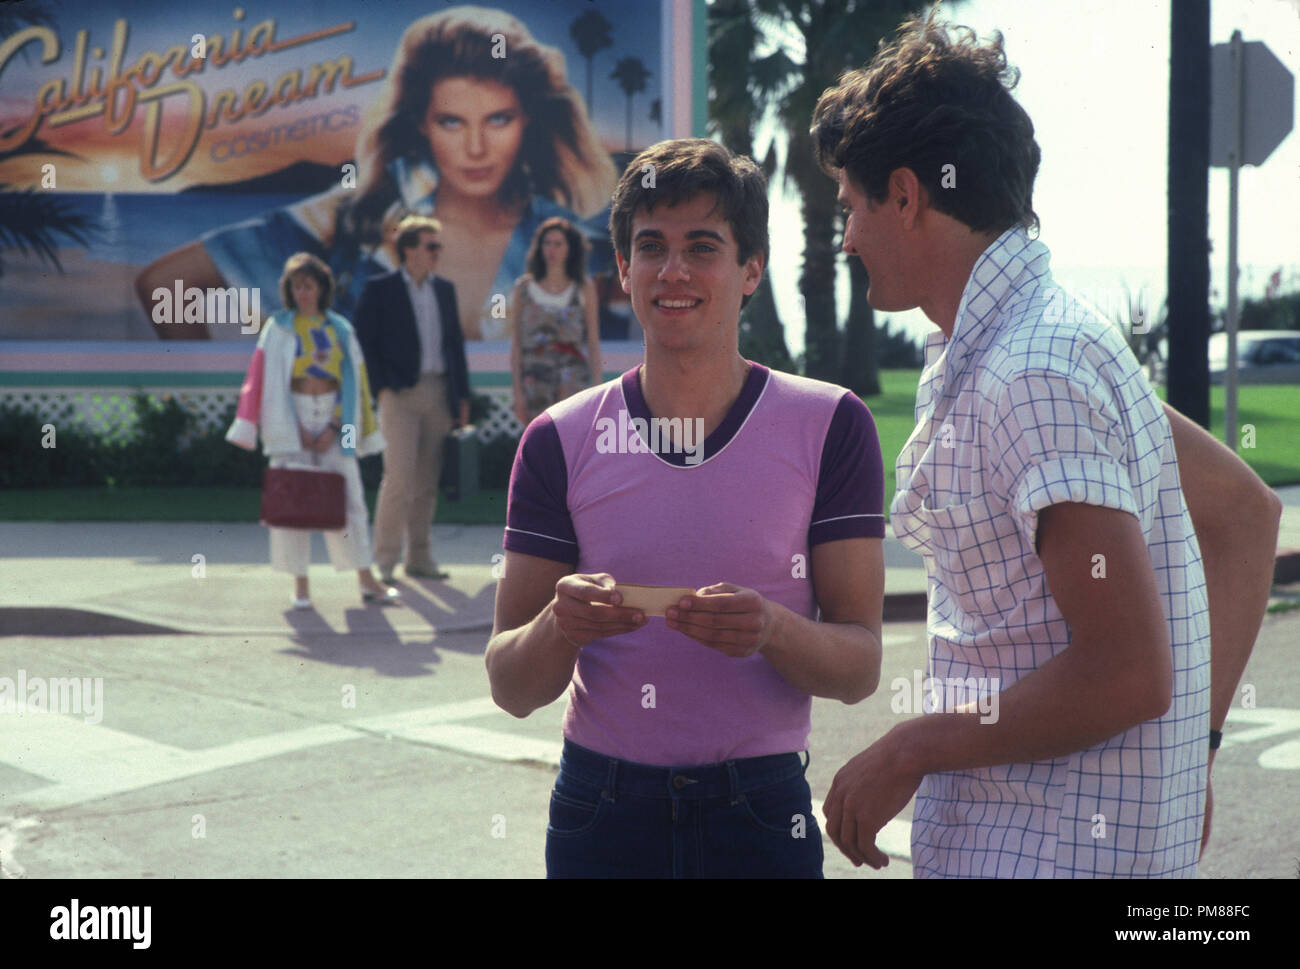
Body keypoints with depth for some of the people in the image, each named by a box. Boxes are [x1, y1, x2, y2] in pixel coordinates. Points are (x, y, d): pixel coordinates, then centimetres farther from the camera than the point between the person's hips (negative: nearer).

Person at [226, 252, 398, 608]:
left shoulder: (339, 329, 8)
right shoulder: (279, 327, 2)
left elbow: (351, 380, 6)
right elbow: (271, 380, -2)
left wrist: (334, 427, -5)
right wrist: (295, 428, -9)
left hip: (333, 419, 2)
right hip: (292, 417, -2)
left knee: (348, 497, 0)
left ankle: (367, 582, 3)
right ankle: (300, 585, 2)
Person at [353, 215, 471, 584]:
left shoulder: (445, 290, 14)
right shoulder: (379, 290, -3)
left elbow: (455, 343, 17)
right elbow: (365, 342, -4)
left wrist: (462, 395, 12)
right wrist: (382, 386, -12)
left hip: (439, 394, 5)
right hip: (401, 393, -5)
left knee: (427, 481, 7)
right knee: (399, 477, -11)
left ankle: (419, 558, 15)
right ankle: (384, 559, -3)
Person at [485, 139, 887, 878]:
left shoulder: (828, 426, -3)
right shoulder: (561, 441, 1)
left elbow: (860, 665, -5)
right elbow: (512, 690, 0)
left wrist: (771, 631, -26)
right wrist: (560, 627, -22)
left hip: (761, 813, -1)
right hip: (600, 813, 1)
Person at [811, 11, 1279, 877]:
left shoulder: (1032, 375, -19)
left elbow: (1127, 673, -23)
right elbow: (1248, 514, 18)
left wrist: (910, 751, -13)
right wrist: (1199, 738, 15)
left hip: (1052, 850, -9)